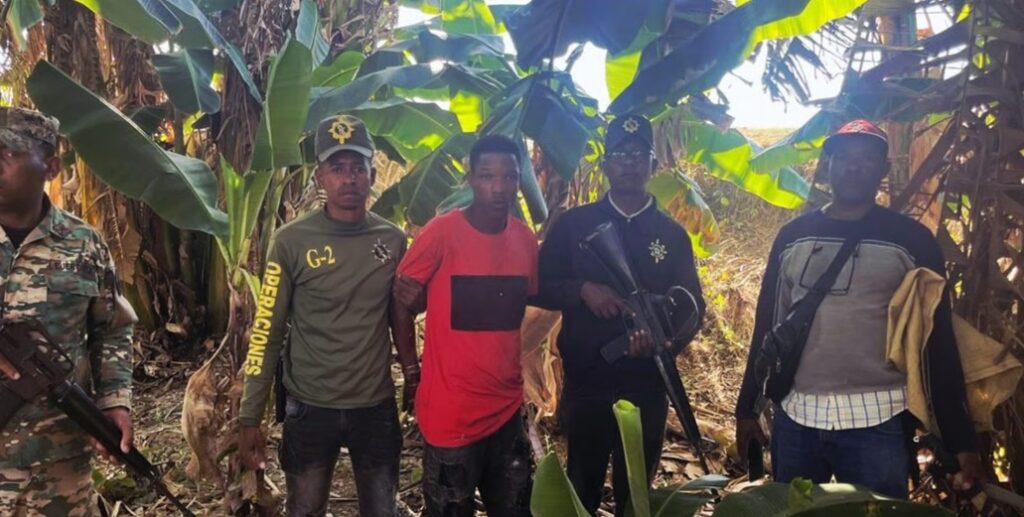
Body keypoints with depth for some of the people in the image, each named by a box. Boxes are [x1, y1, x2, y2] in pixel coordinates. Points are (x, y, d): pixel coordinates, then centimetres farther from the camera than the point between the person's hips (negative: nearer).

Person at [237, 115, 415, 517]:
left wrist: (413, 377, 7)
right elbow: (266, 332, -8)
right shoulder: (292, 241, -10)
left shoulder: (392, 240, -1)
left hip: (377, 406, 2)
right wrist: (250, 417, -9)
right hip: (310, 408, -2)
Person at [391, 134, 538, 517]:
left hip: (507, 409, 5)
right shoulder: (441, 233, -15)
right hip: (451, 414, -5)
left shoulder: (526, 239, 1)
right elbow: (402, 302, -5)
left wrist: (507, 365, 9)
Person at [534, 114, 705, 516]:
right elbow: (539, 288, 0)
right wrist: (583, 290, -19)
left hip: (648, 388, 1)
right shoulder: (573, 224, -1)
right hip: (584, 385, -1)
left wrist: (664, 339, -19)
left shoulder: (673, 234, 4)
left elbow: (693, 307, 2)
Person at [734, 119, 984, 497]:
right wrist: (747, 407, 9)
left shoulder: (911, 240, -1)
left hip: (877, 421, -2)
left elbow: (938, 338, -1)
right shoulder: (793, 236, 6)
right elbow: (767, 324, 9)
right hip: (794, 416, 3)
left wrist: (960, 438, -3)